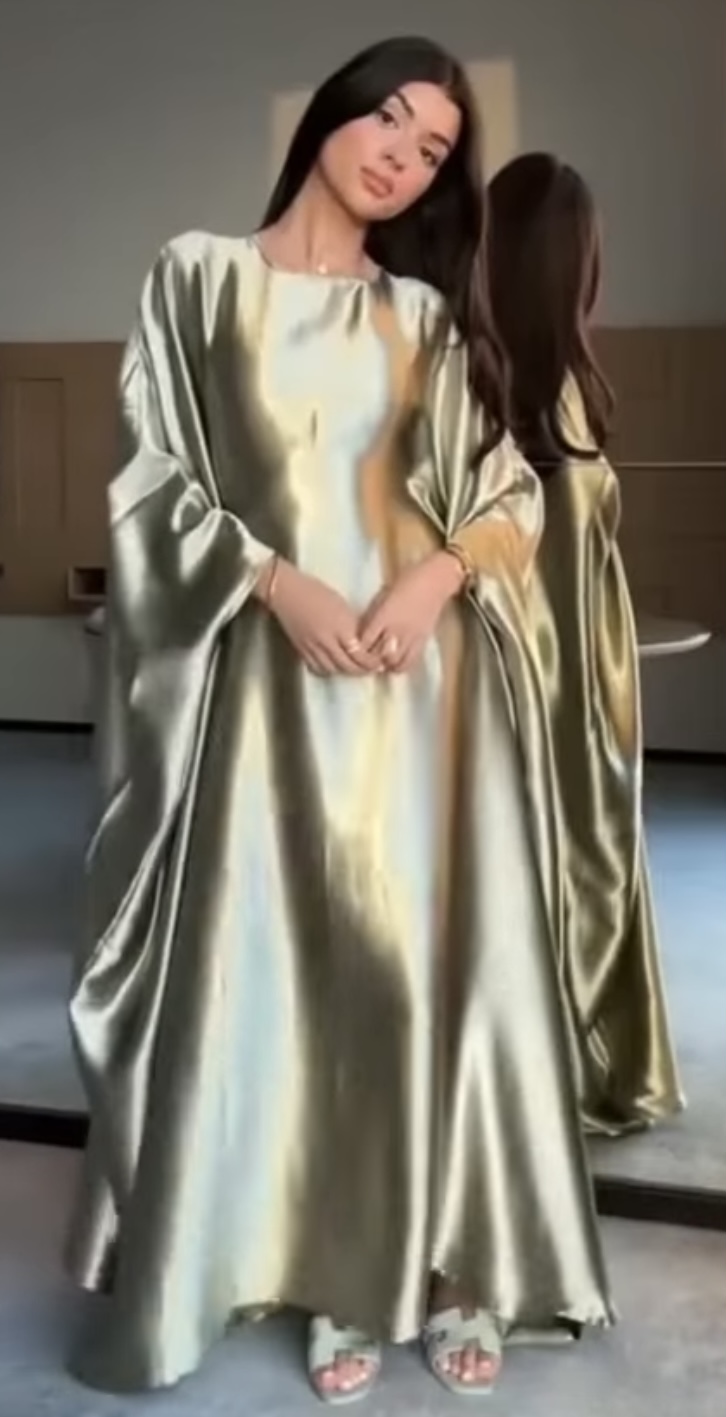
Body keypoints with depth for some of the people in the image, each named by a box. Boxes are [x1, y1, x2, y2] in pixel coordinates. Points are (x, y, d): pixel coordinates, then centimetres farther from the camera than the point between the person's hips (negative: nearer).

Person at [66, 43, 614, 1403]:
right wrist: (277, 582, -15)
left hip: (425, 673, 2)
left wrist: (435, 578, -11)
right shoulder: (199, 276, 6)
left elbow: (514, 492, 9)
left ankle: (450, 1266, 16)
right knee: (290, 965, 1)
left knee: (436, 959, 3)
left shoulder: (427, 312, 13)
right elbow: (155, 476, 0)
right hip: (269, 669, -1)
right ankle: (342, 1276, 14)